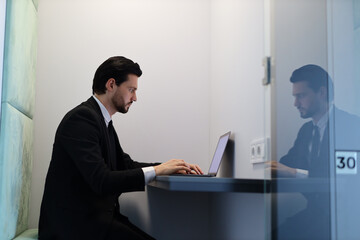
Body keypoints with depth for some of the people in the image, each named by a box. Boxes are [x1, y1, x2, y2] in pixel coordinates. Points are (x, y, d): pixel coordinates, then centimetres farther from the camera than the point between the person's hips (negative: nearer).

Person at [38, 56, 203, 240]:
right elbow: (101, 181, -24)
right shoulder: (81, 117, -15)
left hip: (97, 215, 8)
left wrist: (173, 167, 8)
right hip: (75, 221, -8)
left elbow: (126, 164, 20)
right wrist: (157, 170, -18)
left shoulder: (104, 121, 13)